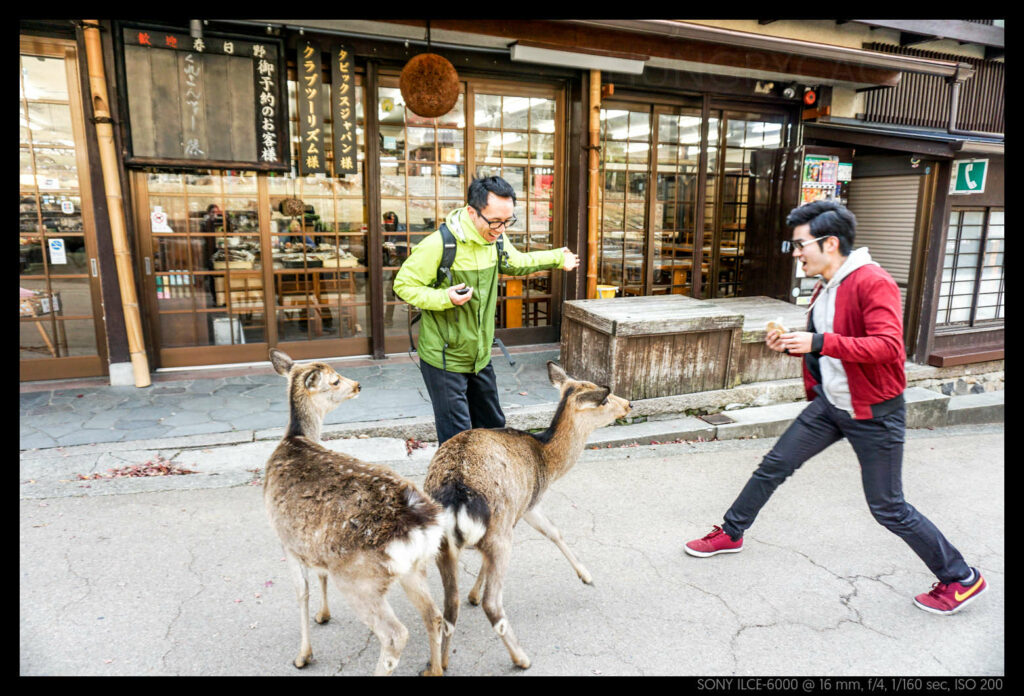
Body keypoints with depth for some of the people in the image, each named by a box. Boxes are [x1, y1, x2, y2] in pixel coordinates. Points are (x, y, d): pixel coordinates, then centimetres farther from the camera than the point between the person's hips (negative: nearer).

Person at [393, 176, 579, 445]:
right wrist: (445, 298, -29)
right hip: (445, 359, -7)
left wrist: (556, 258, 29)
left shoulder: (496, 239, -1)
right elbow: (404, 285, -15)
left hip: (481, 356, 7)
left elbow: (515, 262, 21)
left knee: (493, 427, 21)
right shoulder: (438, 244, -23)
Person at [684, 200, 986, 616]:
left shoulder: (873, 284, -20)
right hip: (830, 403, 8)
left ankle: (960, 578, 25)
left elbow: (887, 345, -32)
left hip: (874, 413, -8)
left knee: (888, 508, 2)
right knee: (774, 466, 9)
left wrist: (820, 342, -38)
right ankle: (731, 533, 26)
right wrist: (791, 344, 0)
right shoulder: (825, 287, 8)